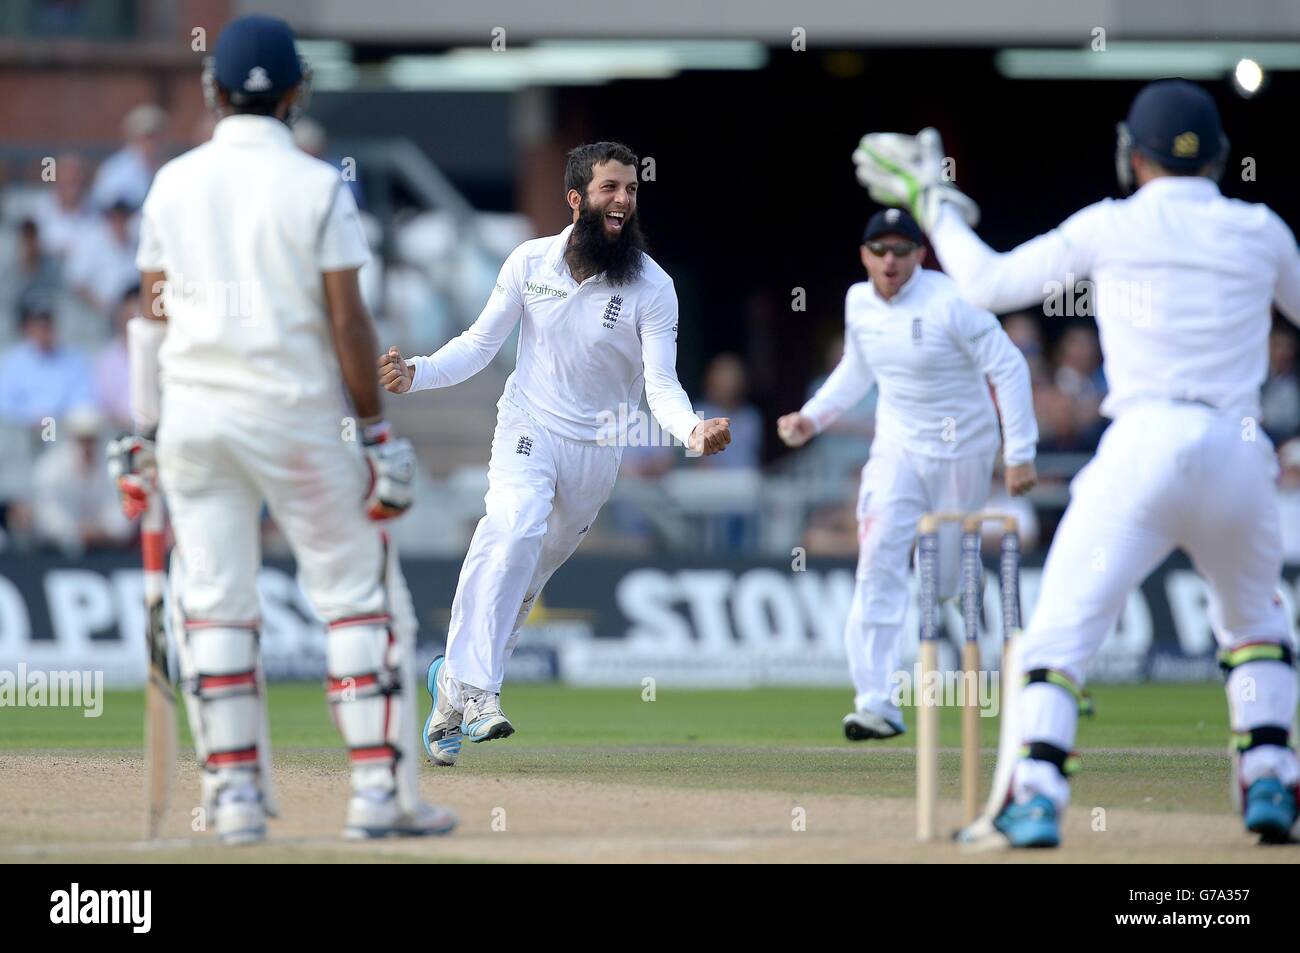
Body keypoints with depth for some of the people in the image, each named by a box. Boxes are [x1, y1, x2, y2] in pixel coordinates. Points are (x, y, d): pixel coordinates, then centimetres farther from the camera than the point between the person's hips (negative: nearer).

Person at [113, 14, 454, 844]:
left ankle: (235, 792, 2)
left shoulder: (173, 184, 5)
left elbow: (153, 316, 7)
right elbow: (347, 321, -10)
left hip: (192, 417, 3)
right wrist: (374, 432, -5)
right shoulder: (317, 186, -7)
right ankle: (380, 790, -1)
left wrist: (144, 433, 13)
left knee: (213, 604, 6)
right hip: (296, 415, -3)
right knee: (359, 596, 4)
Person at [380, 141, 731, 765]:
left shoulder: (652, 288, -7)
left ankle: (455, 680, 28)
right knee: (513, 531, -29)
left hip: (599, 449, 2)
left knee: (532, 571, 9)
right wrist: (416, 374, -13)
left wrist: (693, 431, -34)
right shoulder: (530, 262, -3)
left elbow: (661, 383, -13)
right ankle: (473, 687, -34)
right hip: (528, 429, -1)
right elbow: (481, 344, 3)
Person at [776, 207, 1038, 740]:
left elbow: (1009, 369, -17)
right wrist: (813, 417, 3)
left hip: (962, 451, -4)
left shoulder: (950, 302, -19)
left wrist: (1020, 454, -20)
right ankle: (877, 701, -20)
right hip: (898, 448, 4)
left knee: (944, 581, 4)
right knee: (879, 559, -15)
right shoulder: (859, 302, 0)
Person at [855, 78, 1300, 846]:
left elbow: (988, 283, 9)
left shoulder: (1109, 228, 4)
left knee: (1060, 632, -2)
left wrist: (936, 203, 22)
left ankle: (1034, 800, -18)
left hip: (1142, 451, -3)